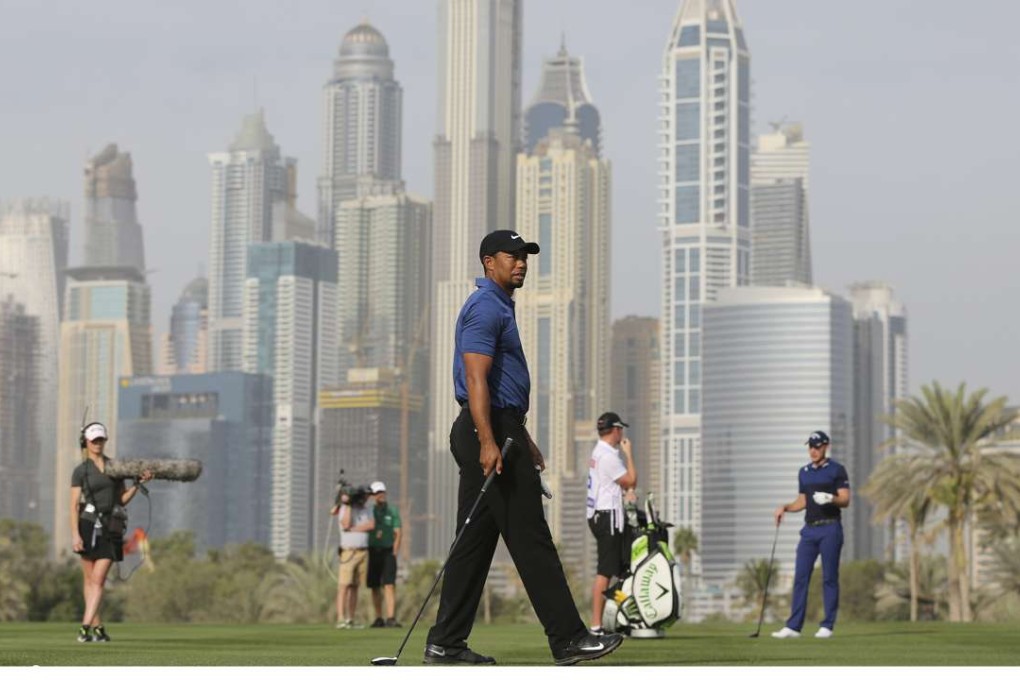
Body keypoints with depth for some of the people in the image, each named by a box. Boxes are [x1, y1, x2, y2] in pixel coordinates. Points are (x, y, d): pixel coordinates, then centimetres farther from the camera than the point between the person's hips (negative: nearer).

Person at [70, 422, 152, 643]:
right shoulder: (80, 471, 3)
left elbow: (123, 499, 11)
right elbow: (74, 505, -3)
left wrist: (139, 483, -4)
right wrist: (75, 534, -13)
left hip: (111, 528, 2)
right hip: (89, 525, -1)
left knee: (98, 579, -9)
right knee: (89, 578, 3)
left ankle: (86, 627, -15)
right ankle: (98, 626, 13)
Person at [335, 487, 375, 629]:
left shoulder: (367, 510, 13)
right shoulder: (345, 508, -2)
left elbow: (371, 525, -4)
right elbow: (346, 525, -19)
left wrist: (353, 529, -12)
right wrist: (347, 505, -19)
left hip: (363, 552, 5)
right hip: (348, 551, -5)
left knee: (355, 587, 6)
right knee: (344, 586, -10)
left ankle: (351, 619, 6)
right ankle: (341, 619, -15)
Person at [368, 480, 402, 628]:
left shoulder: (392, 511, 6)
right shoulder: (369, 511, 8)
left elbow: (397, 533, 4)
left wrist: (394, 552, -5)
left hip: (388, 551, -2)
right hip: (373, 551, 2)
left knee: (390, 585, -13)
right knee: (375, 587, 4)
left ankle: (391, 618, -21)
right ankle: (378, 618, 13)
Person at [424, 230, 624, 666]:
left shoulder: (497, 307, 21)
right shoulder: (486, 307, -12)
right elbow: (476, 377, -21)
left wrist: (522, 438, 29)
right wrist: (488, 442, -29)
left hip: (494, 433, 11)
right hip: (491, 433, -11)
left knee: (474, 542, 8)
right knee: (530, 540, -8)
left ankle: (447, 642, 7)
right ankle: (567, 639, -6)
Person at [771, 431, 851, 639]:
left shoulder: (836, 470, -2)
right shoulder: (804, 472, 16)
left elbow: (845, 500, -6)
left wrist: (830, 499, -25)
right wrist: (785, 508, 6)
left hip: (830, 529, -5)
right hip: (809, 529, 5)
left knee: (829, 578, -2)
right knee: (800, 577, 0)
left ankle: (827, 626, 2)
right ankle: (793, 626, -1)